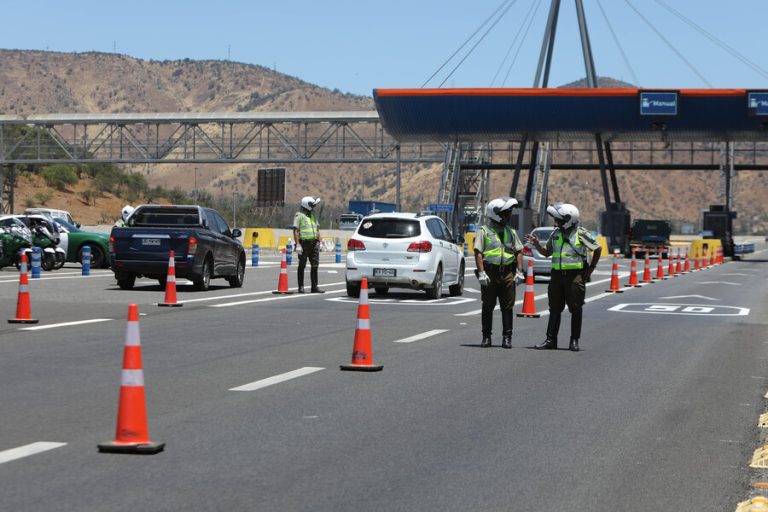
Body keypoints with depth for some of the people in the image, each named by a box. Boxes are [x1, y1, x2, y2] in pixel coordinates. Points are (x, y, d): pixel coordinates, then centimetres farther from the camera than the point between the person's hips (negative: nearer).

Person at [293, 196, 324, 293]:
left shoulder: (313, 216, 18)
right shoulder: (299, 216, -5)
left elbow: (317, 230, 22)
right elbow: (295, 231, -10)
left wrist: (319, 243, 15)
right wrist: (298, 245, -17)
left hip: (314, 244, 7)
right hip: (304, 244, -7)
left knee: (315, 265, 3)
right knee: (302, 266, 1)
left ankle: (314, 287, 5)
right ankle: (301, 287, 5)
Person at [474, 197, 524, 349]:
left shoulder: (511, 232, 15)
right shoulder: (483, 231, 0)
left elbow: (519, 252, 16)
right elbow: (478, 253, -6)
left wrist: (519, 271, 5)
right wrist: (481, 272, -15)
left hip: (507, 273, 4)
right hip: (490, 272, -4)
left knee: (507, 307, 2)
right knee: (488, 306, 2)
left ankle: (507, 337, 7)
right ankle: (486, 337, 9)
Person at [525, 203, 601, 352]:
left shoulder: (581, 234, -7)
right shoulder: (555, 234, 9)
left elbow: (598, 249, 3)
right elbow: (547, 252, 18)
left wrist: (591, 268, 3)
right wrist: (536, 243, 2)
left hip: (575, 276, -5)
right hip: (557, 274, 5)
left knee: (576, 309, 2)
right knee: (555, 309, 6)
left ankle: (574, 341, 10)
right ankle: (551, 340, 9)